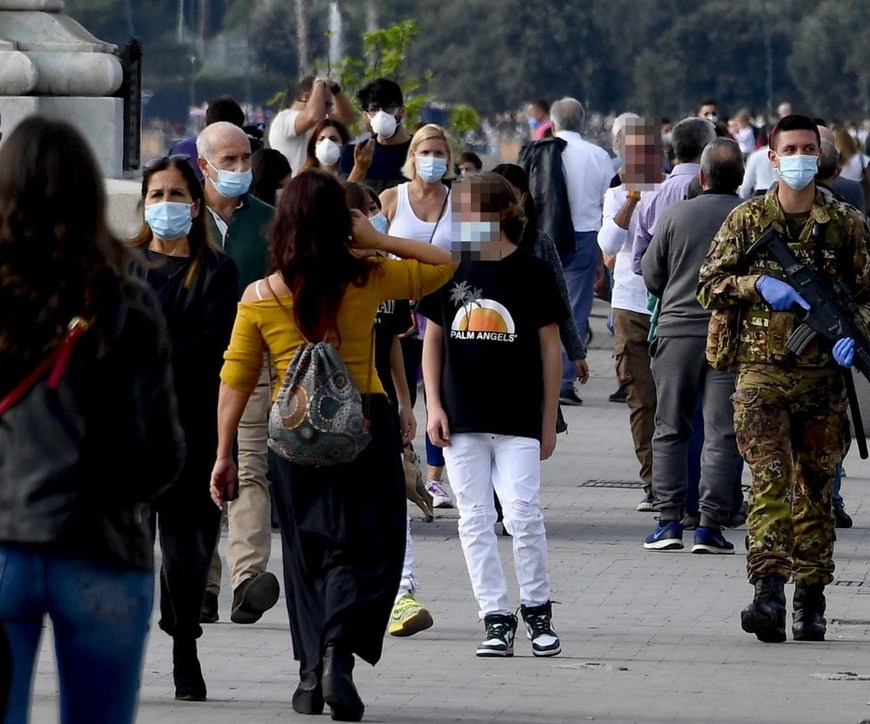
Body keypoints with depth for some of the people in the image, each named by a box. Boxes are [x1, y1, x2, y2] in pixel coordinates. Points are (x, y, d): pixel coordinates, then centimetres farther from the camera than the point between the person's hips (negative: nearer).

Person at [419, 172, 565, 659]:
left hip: (518, 419, -3)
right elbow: (433, 339, 13)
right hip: (462, 418, 3)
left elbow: (550, 348, 3)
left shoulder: (531, 272, -1)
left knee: (523, 514, -10)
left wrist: (549, 421, 2)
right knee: (475, 520, 2)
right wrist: (434, 405, 3)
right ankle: (496, 619, 7)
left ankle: (538, 611, 8)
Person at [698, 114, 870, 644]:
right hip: (761, 373, -1)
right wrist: (759, 285, -12)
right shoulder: (747, 220, 5)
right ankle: (768, 594, -23)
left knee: (815, 489, 7)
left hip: (822, 376, 1)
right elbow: (709, 285, 5)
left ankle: (809, 604, 15)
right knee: (771, 480, -14)